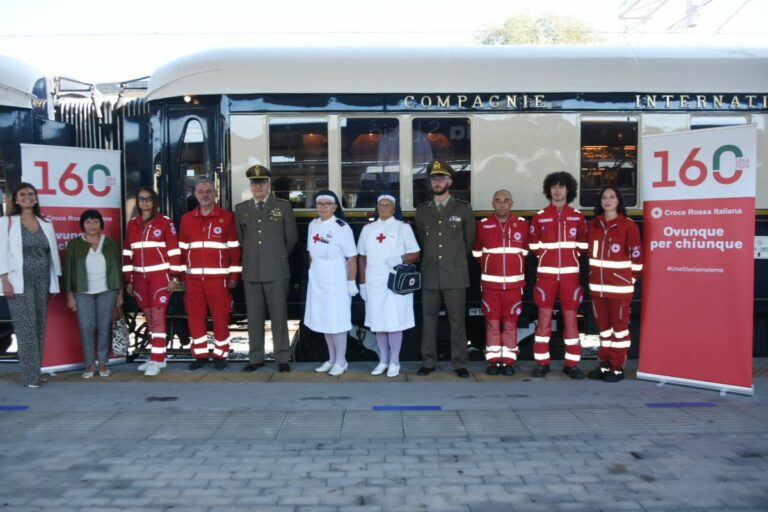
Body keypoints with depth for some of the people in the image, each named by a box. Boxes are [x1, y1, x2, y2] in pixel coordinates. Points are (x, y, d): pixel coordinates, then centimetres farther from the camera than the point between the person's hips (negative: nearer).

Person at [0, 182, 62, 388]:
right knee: (26, 327, -8)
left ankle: (34, 371, 12)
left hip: (42, 282, 4)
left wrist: (55, 282, 9)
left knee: (39, 326, 4)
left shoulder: (46, 225, 13)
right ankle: (30, 375, -4)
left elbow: (53, 254, 13)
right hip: (20, 282, -4)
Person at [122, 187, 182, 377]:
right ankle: (159, 357, 19)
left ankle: (157, 360, -3)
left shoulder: (165, 222, -3)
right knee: (149, 317, 10)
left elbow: (174, 250, -5)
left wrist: (174, 276, -10)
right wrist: (128, 279, 10)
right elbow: (127, 252, 13)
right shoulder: (132, 224, 11)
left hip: (160, 275, -5)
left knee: (157, 317, -7)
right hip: (140, 277, 5)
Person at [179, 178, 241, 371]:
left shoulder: (227, 217, 0)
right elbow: (182, 249, 12)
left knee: (220, 317, 1)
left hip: (218, 277, -3)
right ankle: (200, 354, 18)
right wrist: (180, 276, 9)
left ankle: (220, 355, 12)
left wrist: (234, 275, -3)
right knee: (195, 317, 6)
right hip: (193, 278, 3)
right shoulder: (186, 219, 11)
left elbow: (234, 248, 0)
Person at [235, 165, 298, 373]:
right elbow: (240, 238, 18)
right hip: (251, 272, 3)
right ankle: (255, 357, 18)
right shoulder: (241, 209, 10)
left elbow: (292, 237, 7)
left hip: (276, 271, -2)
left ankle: (283, 359, 10)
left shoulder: (283, 206, 2)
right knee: (254, 317, 7)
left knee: (279, 316, 1)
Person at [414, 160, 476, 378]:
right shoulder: (422, 210, 9)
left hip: (455, 275, -2)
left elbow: (470, 239, 10)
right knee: (429, 320, 6)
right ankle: (428, 362, 16)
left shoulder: (463, 208, 2)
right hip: (430, 275, 2)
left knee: (457, 321, 2)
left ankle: (460, 364, 11)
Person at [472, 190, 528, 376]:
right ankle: (493, 360, 10)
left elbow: (526, 251, 13)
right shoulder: (483, 225, -1)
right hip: (490, 283, 0)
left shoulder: (522, 224, 1)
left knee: (510, 323, 4)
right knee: (492, 322, 3)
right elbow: (477, 253, 12)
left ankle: (508, 361, 12)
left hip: (514, 283, 0)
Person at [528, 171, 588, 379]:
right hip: (546, 274, -1)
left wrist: (570, 256, 4)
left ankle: (572, 364, 11)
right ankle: (541, 362, 9)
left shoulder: (577, 216, 6)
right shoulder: (540, 216, 4)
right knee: (544, 318, 1)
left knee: (570, 318, 4)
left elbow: (583, 245, 12)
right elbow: (534, 245, 10)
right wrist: (547, 256, 3)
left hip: (570, 274, 1)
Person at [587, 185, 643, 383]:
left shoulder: (628, 225, -7)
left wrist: (630, 278, 1)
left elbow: (636, 255, -5)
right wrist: (594, 275, 14)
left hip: (620, 285, -5)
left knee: (619, 326, 4)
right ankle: (604, 365, 23)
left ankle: (618, 368, 12)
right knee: (603, 326, 13)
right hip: (597, 285, 5)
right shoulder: (593, 224, 9)